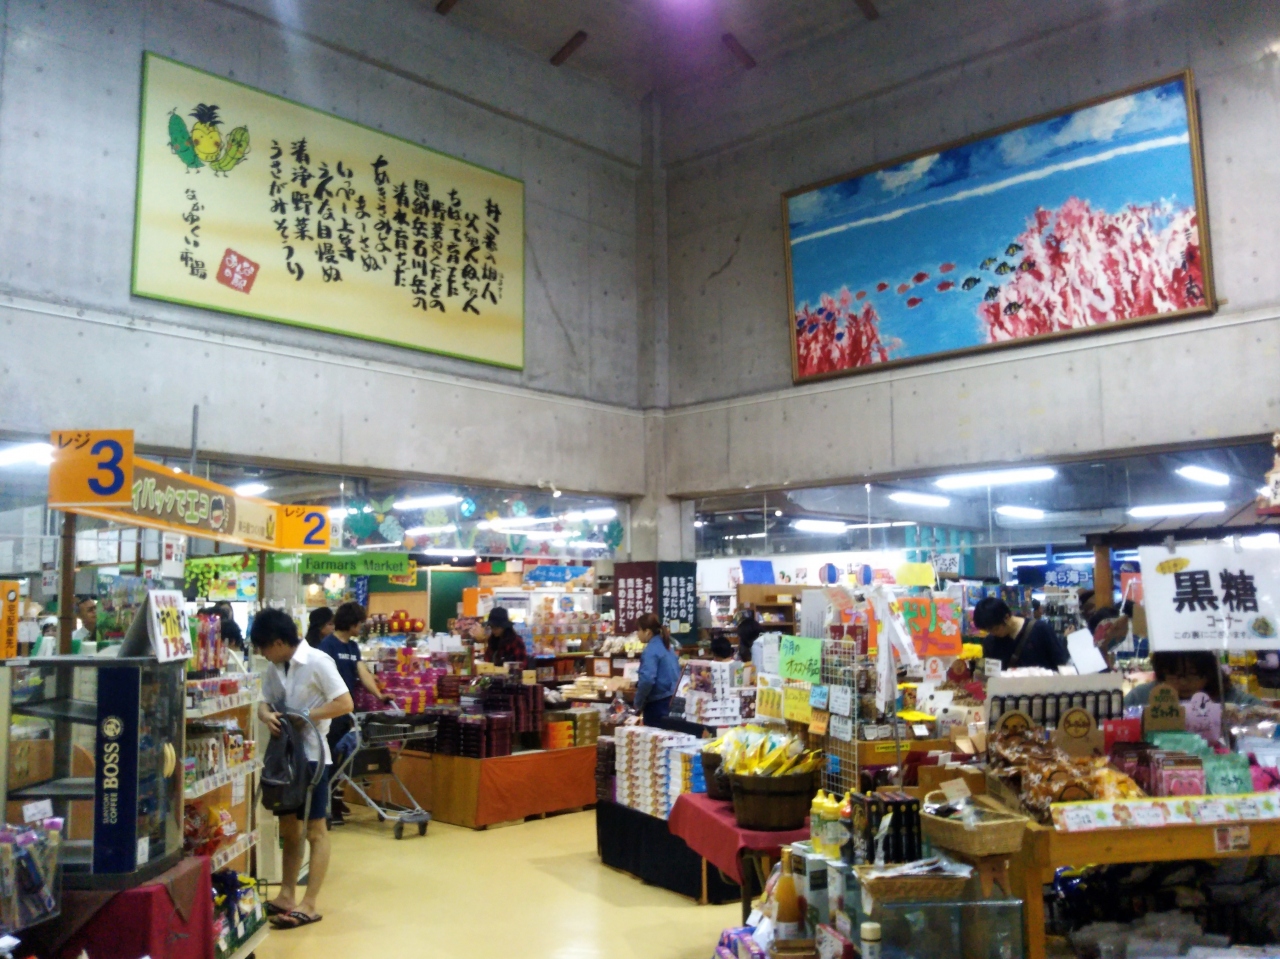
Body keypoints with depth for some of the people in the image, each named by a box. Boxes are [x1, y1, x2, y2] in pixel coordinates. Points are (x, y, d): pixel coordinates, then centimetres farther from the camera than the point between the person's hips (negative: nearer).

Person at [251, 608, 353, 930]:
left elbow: (345, 704, -19)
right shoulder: (274, 668, 6)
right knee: (288, 827, 15)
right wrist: (266, 715, -14)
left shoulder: (318, 662, -16)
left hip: (311, 754, -7)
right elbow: (265, 702, 10)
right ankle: (287, 895, 25)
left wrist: (303, 717, -20)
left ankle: (309, 904, 6)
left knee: (315, 829, 2)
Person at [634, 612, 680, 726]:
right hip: (672, 700, 9)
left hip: (658, 703, -9)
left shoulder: (651, 651, -15)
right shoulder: (666, 646, 12)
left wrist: (638, 703, -13)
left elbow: (647, 679, -26)